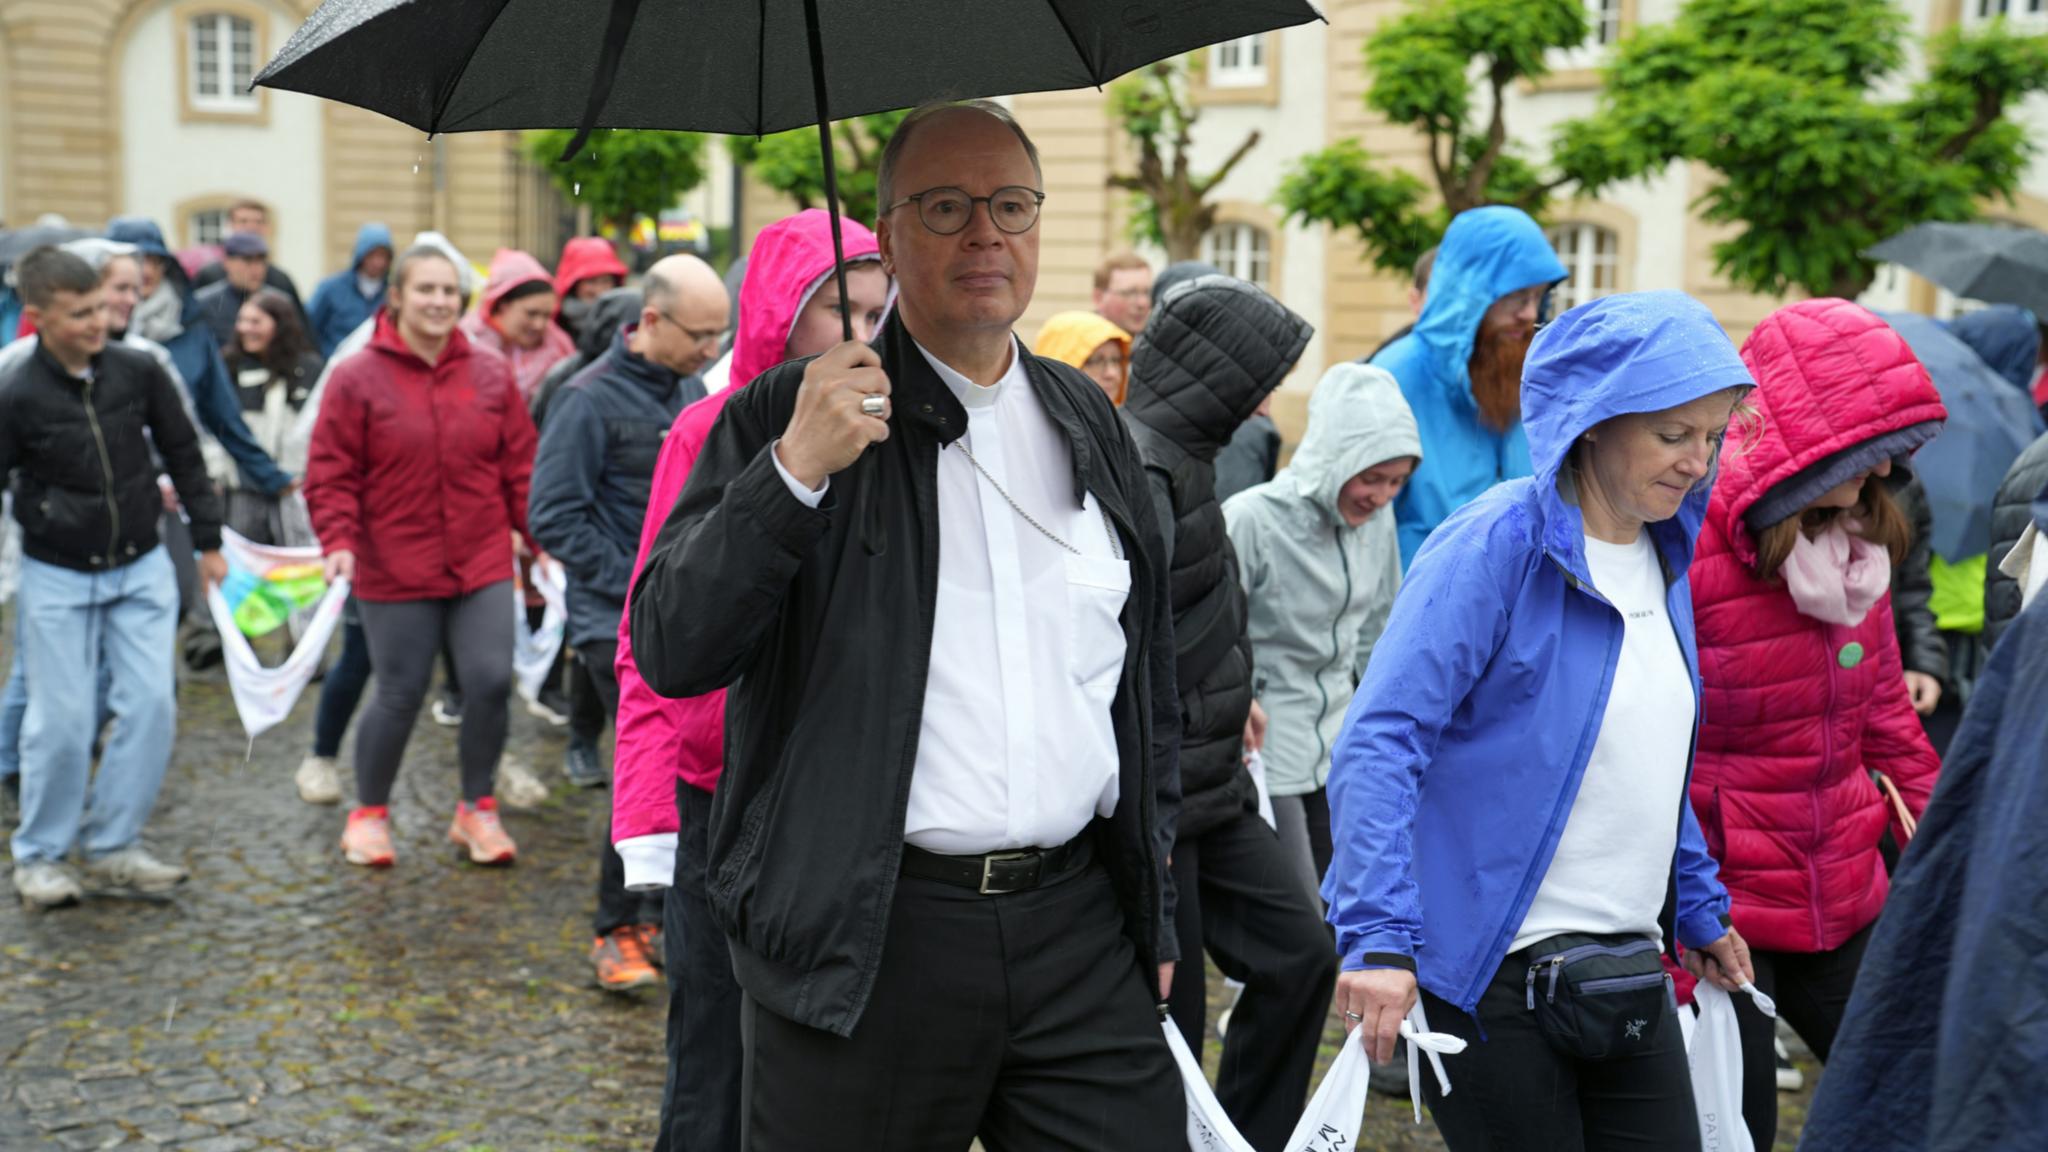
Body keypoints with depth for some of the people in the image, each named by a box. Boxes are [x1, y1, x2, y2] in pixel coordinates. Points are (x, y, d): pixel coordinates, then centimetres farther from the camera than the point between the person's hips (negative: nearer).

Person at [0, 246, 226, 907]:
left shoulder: (138, 372, -4)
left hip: (141, 568, 3)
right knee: (62, 718, -3)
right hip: (58, 579, -3)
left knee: (151, 704, -3)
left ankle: (112, 846, 11)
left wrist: (208, 541, 9)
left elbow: (183, 455, 7)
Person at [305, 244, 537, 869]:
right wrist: (339, 542, -16)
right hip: (394, 572, -2)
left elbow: (521, 468, 8)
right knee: (400, 695, 4)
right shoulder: (356, 379, -3)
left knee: (491, 681, -6)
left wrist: (544, 539, 3)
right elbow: (331, 476, -4)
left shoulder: (491, 376, 6)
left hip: (483, 566, 3)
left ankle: (476, 809, 16)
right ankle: (369, 813, 27)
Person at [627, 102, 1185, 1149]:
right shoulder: (787, 417, -1)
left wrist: (1156, 909, 19)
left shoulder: (1089, 424, 13)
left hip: (1082, 927, 4)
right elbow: (668, 653, -10)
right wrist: (795, 471, -21)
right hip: (867, 937, -3)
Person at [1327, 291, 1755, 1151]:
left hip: (1627, 974, 8)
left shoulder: (1665, 555, 10)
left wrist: (1698, 909, 23)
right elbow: (1378, 746, -22)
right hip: (1488, 973, -7)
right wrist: (1380, 936, -30)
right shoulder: (1495, 547, -15)